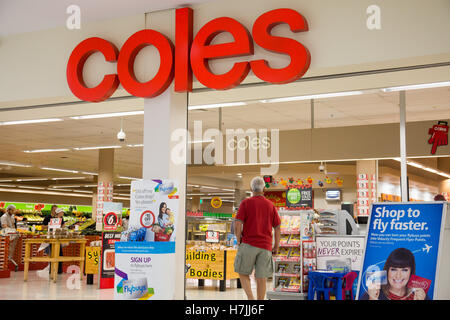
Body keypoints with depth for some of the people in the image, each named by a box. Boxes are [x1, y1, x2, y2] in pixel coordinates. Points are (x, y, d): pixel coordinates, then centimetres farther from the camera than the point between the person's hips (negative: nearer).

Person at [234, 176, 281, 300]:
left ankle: (250, 297, -7)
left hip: (248, 244, -2)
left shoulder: (246, 203, -1)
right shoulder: (271, 205, 8)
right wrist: (276, 246, 14)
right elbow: (277, 227, 6)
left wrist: (238, 240, 4)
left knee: (243, 273, 13)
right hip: (265, 246, 2)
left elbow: (237, 224, -10)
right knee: (261, 278, 6)